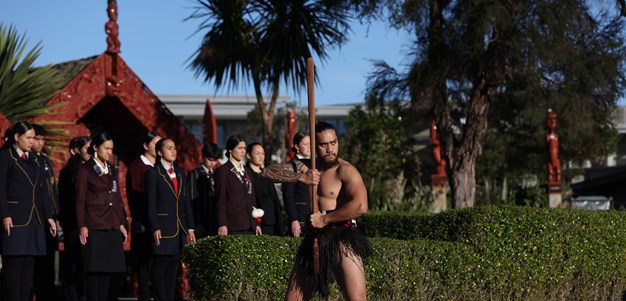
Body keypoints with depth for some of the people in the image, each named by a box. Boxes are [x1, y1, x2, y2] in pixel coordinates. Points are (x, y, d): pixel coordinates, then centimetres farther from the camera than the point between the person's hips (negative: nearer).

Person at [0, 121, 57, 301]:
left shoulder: (36, 161, 18)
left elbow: (43, 191, 17)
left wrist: (49, 217, 10)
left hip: (35, 220, 7)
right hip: (15, 219, -7)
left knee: (29, 266, 5)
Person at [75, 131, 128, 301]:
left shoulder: (112, 171, 16)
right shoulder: (85, 170, 0)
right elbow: (80, 200, -4)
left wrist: (122, 224, 10)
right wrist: (82, 226, -11)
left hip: (112, 227, 6)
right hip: (94, 227, -6)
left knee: (116, 270, 1)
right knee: (94, 269, -5)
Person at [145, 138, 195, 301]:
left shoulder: (180, 172, 16)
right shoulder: (153, 173, -1)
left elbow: (186, 202, 14)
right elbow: (151, 203, -7)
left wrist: (190, 228, 8)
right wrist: (155, 228, -15)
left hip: (179, 229, 6)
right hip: (163, 229, -6)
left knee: (173, 268, 6)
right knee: (159, 267, -5)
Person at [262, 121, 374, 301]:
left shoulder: (345, 170, -8)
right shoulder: (308, 168, 13)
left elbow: (360, 206, -23)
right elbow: (268, 171, 4)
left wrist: (325, 219, -16)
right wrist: (301, 177, -11)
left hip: (342, 240, -7)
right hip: (313, 240, 7)